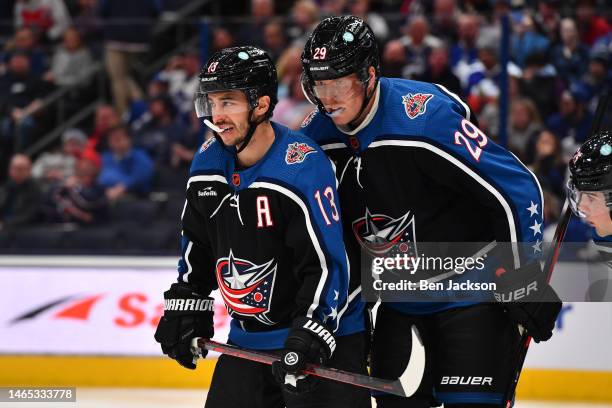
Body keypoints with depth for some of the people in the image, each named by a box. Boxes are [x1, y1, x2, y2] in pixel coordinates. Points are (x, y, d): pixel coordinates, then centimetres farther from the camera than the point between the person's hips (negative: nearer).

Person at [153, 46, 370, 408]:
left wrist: (310, 335, -29)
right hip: (247, 342, 7)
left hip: (325, 335, -7)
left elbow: (327, 263, -23)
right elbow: (196, 246, 17)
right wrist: (186, 307, 14)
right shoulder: (208, 161, 2)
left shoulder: (303, 167, -21)